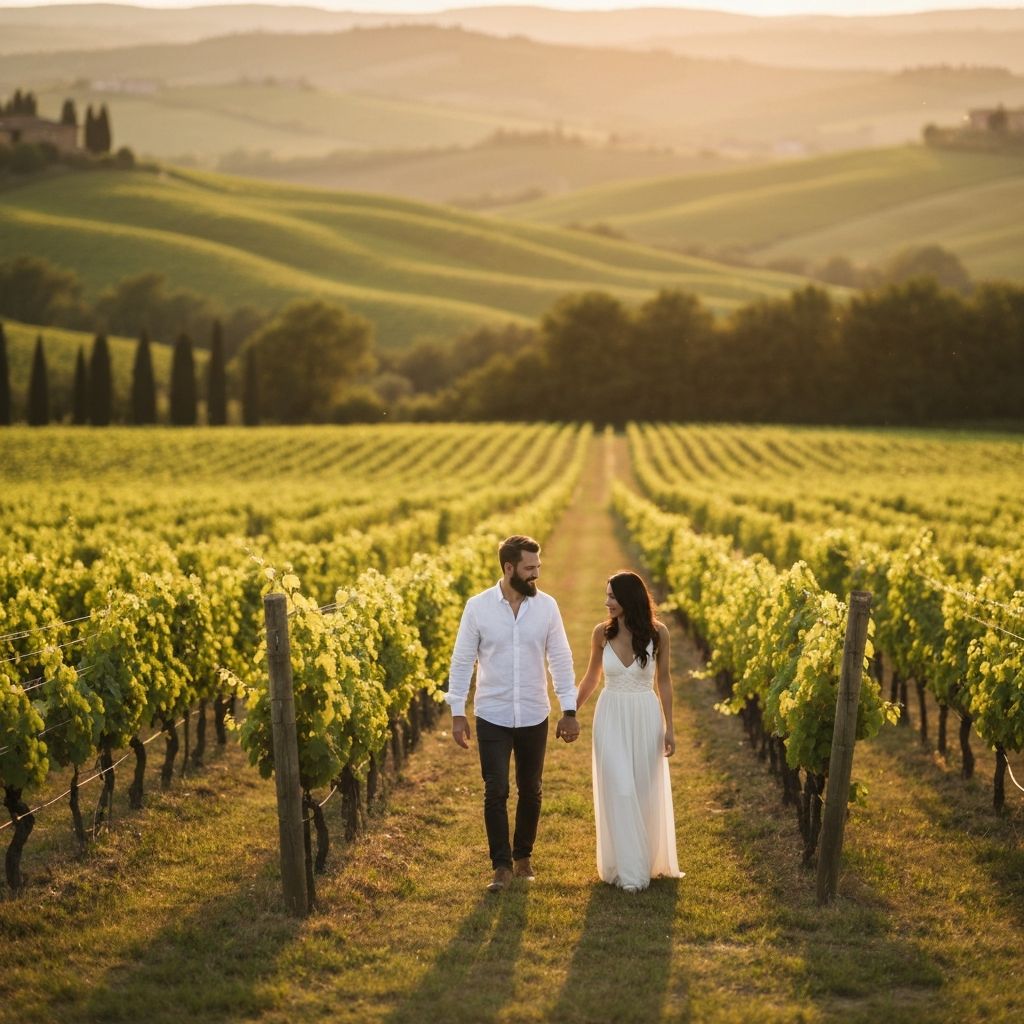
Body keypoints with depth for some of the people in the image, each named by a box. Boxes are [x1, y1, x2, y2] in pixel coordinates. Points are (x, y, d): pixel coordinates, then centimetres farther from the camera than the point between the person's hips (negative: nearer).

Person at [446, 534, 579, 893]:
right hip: (492, 717, -2)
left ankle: (523, 857, 29)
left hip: (534, 717, 2)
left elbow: (560, 660, 2)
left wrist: (569, 711, -1)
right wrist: (457, 713, -5)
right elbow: (462, 661, -2)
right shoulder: (477, 607, -8)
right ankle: (502, 866, 3)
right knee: (496, 793, -6)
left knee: (530, 792, 12)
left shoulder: (547, 606, -4)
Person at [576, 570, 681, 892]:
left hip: (645, 719, 0)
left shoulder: (657, 633, -7)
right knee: (619, 792, -5)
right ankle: (628, 870, 1)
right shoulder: (602, 632, -3)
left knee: (645, 792, 7)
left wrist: (669, 727, 2)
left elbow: (663, 680, 3)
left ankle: (648, 860, 26)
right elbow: (591, 678, 11)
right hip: (611, 718, 0)